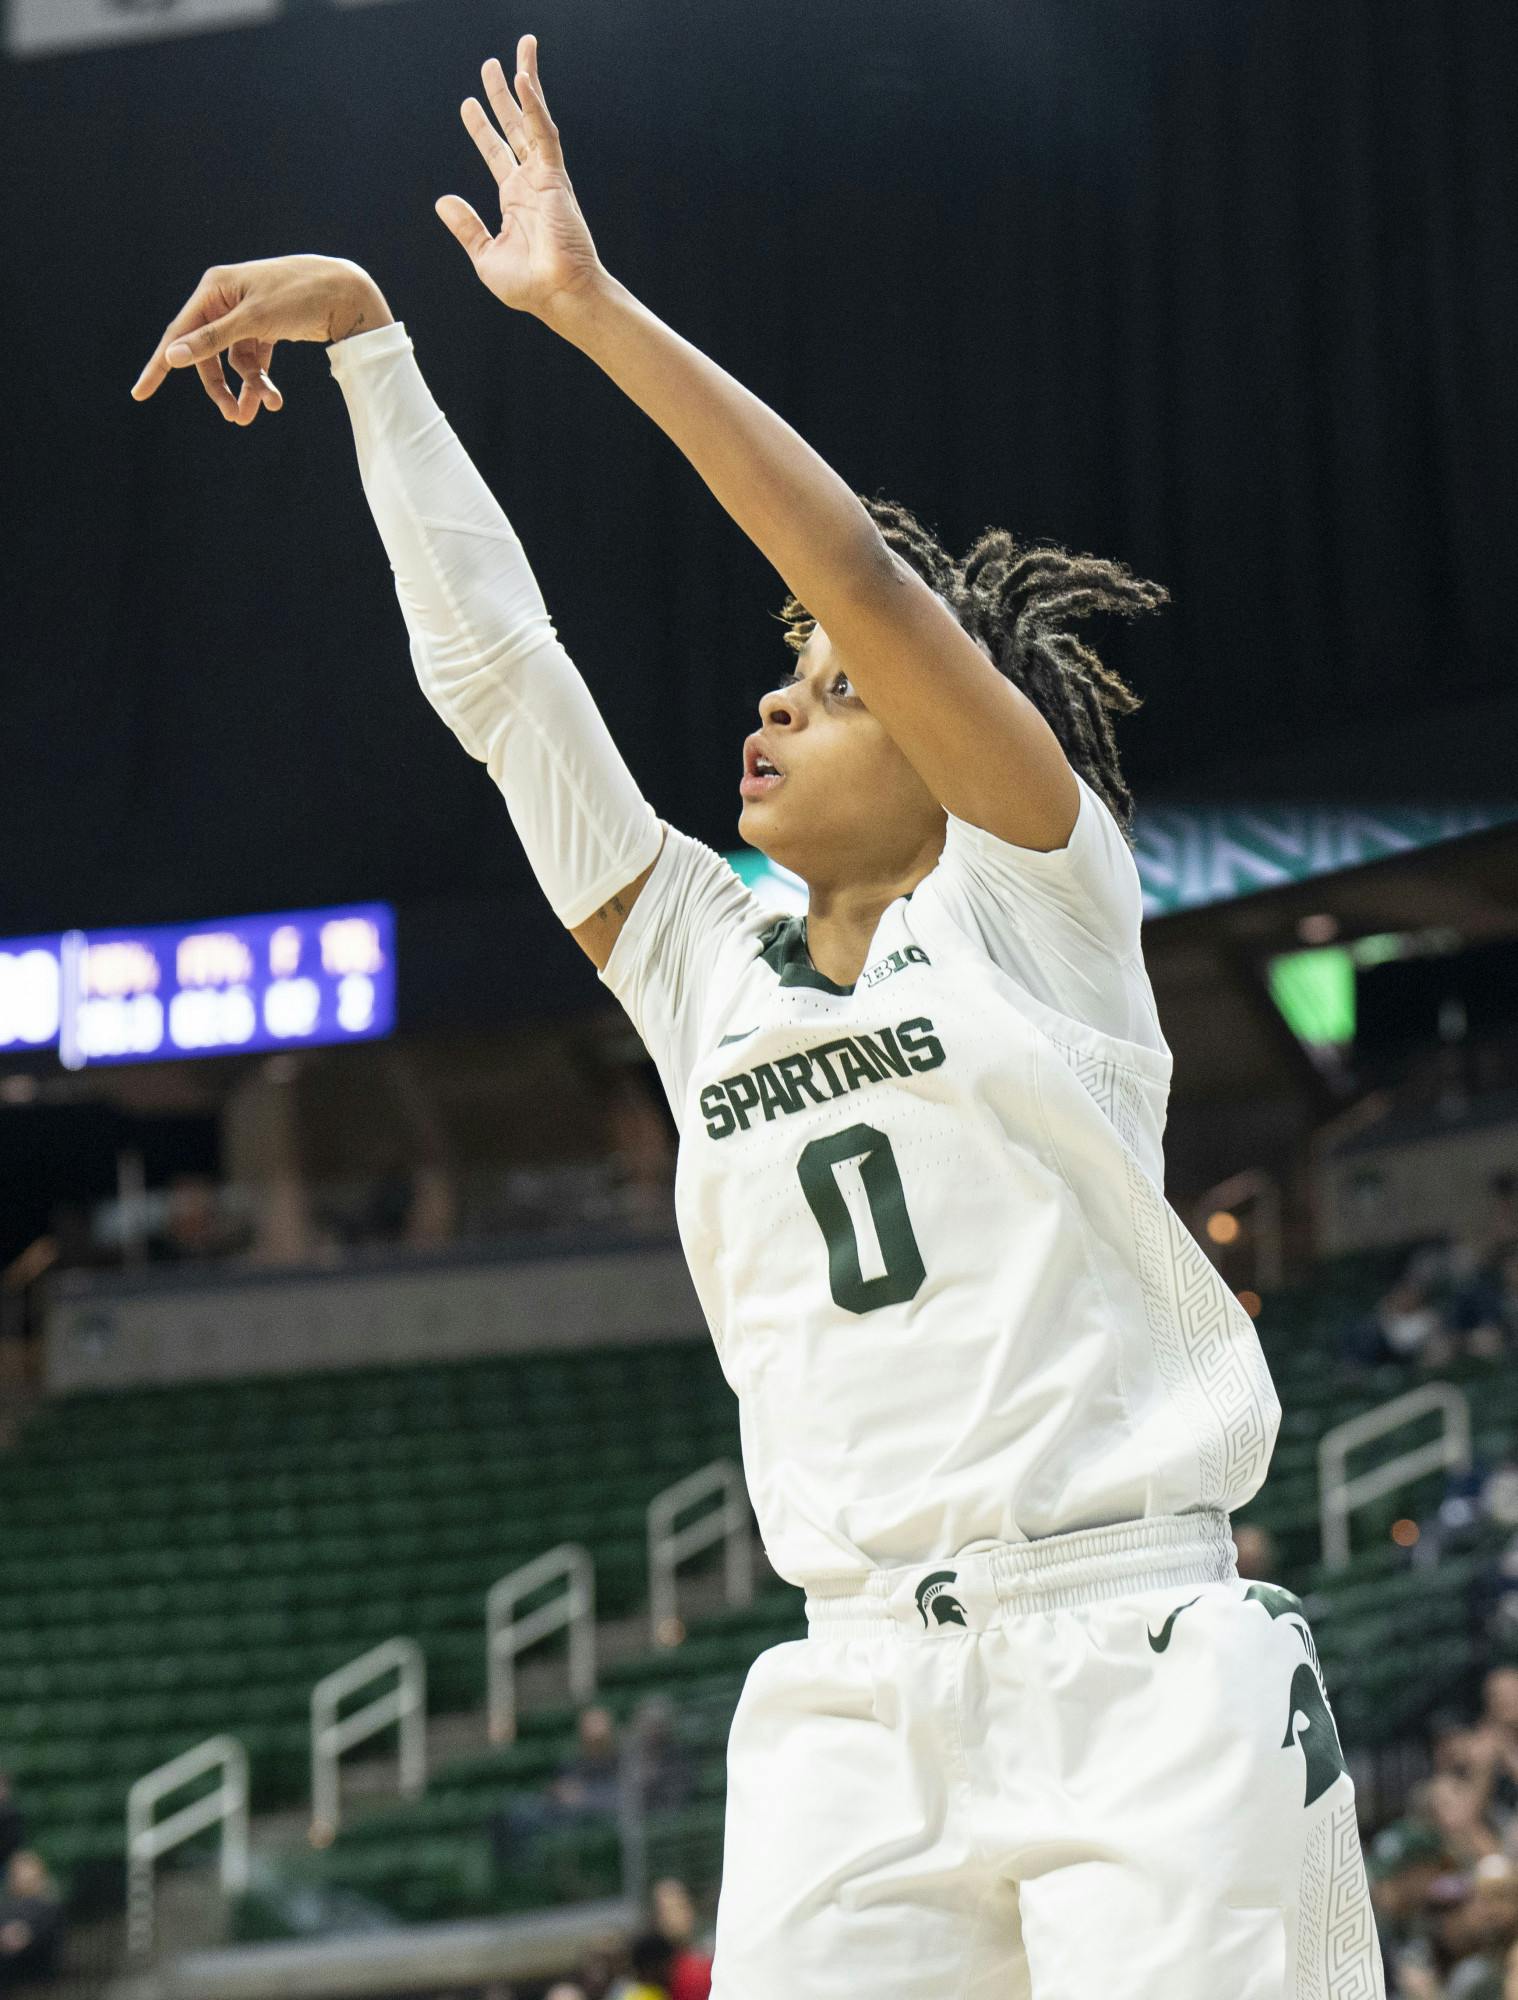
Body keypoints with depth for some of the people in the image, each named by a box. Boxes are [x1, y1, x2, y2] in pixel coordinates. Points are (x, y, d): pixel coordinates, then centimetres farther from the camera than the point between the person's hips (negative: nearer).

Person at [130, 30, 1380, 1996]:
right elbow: (492, 670, 15)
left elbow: (861, 575, -4)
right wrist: (365, 339, 12)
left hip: (1137, 1669, -4)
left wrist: (593, 306, -3)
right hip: (854, 1694, 4)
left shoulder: (1039, 896, 6)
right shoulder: (704, 969, 18)